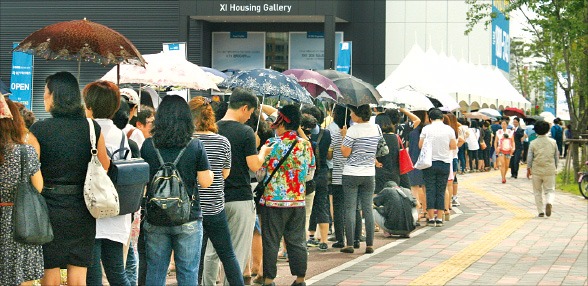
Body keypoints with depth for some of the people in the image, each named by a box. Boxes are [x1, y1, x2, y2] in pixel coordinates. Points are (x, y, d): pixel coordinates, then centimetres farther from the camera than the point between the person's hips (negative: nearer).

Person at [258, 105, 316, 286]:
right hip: (298, 201, 4)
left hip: (272, 201, -4)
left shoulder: (271, 144, -12)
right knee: (297, 241, 11)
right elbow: (310, 175, 13)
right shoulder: (306, 145, 4)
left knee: (271, 242, 3)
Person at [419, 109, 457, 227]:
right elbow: (454, 146, 1)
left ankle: (431, 218, 1)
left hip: (429, 163, -1)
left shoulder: (426, 129, -3)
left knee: (430, 191, 3)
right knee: (441, 192, 7)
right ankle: (440, 218, 6)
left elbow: (420, 145, -1)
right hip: (444, 163, 1)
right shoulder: (449, 129, -1)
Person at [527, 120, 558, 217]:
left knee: (537, 191, 12)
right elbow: (556, 156, 8)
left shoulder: (533, 143, -5)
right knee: (550, 190, 7)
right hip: (550, 171, 1)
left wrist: (528, 169, 7)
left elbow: (529, 157, -5)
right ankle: (549, 202, -24)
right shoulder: (553, 142, 1)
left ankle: (541, 211, 10)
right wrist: (555, 168, 20)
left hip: (536, 170, -1)